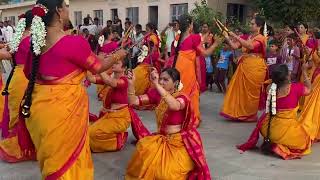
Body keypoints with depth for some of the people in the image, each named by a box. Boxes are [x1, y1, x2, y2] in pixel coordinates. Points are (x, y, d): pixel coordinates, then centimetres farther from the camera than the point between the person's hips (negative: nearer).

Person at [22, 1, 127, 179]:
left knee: (51, 157, 24)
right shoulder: (75, 42, -21)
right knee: (68, 157, 13)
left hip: (39, 106, 7)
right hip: (65, 108, -6)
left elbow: (28, 72, 15)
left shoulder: (36, 41, 0)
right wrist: (118, 56, 13)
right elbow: (98, 67, -5)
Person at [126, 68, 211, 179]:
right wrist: (131, 84, -21)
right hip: (161, 138, 5)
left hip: (178, 142, -4)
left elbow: (174, 106, -39)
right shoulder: (156, 94, 0)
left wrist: (156, 85, -42)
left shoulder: (182, 97, -14)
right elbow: (133, 101, -5)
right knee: (144, 148, -26)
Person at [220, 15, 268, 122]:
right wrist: (227, 38, -5)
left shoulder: (261, 38, -6)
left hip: (255, 67, -6)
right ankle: (239, 112, 14)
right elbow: (235, 46, 7)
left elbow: (250, 46, -25)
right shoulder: (248, 37, 13)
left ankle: (250, 114, 14)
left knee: (251, 91, 1)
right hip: (245, 66, 6)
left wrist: (236, 37, -23)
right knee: (240, 89, 5)